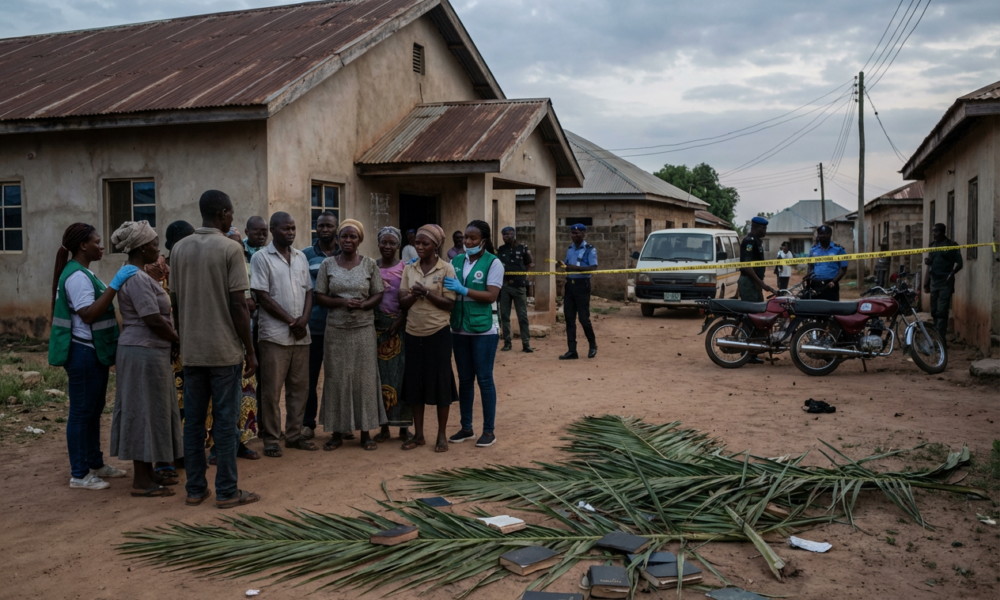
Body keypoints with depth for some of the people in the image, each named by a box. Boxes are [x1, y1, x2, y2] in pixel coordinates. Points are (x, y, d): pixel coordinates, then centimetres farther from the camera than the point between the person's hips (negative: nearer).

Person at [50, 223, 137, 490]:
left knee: (94, 410, 16)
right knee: (81, 412, -3)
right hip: (83, 352, -10)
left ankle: (95, 464, 26)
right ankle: (79, 474, 5)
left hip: (95, 351, 10)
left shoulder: (84, 273, 15)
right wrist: (115, 285, -30)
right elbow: (88, 315, -28)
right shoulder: (76, 276, -17)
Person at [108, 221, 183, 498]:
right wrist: (180, 341, -6)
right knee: (146, 412, -3)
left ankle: (147, 473, 24)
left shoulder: (137, 276, 15)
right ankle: (141, 482, 4)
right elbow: (154, 320, -20)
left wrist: (173, 341, 10)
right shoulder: (137, 278, -17)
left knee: (151, 412, 15)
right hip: (145, 352, -10)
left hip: (148, 351, 10)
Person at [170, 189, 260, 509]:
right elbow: (238, 306, -14)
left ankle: (195, 489, 17)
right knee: (225, 420, 1)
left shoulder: (179, 248, 7)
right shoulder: (230, 249, -11)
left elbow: (179, 299, 11)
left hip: (191, 349, 6)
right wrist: (250, 350, -7)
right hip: (224, 350, -5)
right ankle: (226, 491, 7)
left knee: (193, 420, 11)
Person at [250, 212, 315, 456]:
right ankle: (271, 439, 9)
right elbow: (263, 297, -9)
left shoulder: (301, 257, 13)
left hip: (301, 334, 5)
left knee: (299, 387, 9)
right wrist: (291, 321, -11)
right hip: (275, 334, -5)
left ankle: (294, 435, 20)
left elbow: (308, 291, 13)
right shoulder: (261, 258, -4)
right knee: (272, 390, 0)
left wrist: (304, 319, -5)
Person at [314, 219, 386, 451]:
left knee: (365, 378, 3)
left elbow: (378, 295, 3)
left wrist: (362, 304, -16)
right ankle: (337, 432, 13)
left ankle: (365, 432, 13)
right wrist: (342, 302, -15)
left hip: (364, 329, 0)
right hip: (336, 329, 0)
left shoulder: (369, 264, 4)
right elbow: (319, 296, 2)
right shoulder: (328, 264, 4)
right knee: (336, 379, 2)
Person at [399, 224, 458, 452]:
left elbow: (449, 304, -8)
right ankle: (418, 434, 19)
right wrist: (414, 294, -17)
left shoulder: (446, 269, -5)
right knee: (414, 382, 7)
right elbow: (403, 303, 4)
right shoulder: (409, 269, 7)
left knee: (440, 381, 2)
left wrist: (427, 293, -21)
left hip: (438, 332, -4)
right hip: (413, 332, 4)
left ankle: (442, 435, 14)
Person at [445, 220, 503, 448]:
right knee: (464, 379, 12)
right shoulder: (456, 261, 7)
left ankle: (489, 430, 11)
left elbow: (491, 296, -15)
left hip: (483, 330, -5)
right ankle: (466, 427, 22)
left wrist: (463, 290, -23)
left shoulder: (493, 263, -7)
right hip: (459, 329, 5)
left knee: (484, 379, 1)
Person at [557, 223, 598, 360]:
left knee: (583, 317, -5)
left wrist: (575, 268, -24)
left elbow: (593, 268, -15)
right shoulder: (570, 249, 15)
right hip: (569, 285, 6)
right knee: (569, 318, 3)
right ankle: (572, 351, 7)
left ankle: (593, 345, 17)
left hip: (582, 285, -6)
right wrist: (563, 265, 1)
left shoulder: (590, 250, -5)